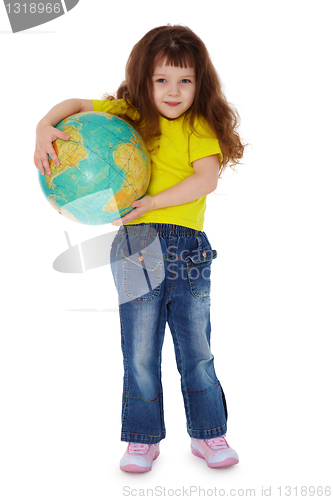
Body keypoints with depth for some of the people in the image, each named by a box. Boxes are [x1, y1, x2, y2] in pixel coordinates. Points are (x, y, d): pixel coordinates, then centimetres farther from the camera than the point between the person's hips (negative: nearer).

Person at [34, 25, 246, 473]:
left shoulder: (201, 126, 4)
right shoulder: (129, 115, 9)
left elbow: (207, 178, -10)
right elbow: (76, 104, 12)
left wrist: (151, 202, -18)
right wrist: (45, 127, -8)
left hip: (190, 247, 0)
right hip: (138, 247, 1)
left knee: (197, 351, 9)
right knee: (140, 354, 6)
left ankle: (208, 434, 27)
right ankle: (142, 439, 24)